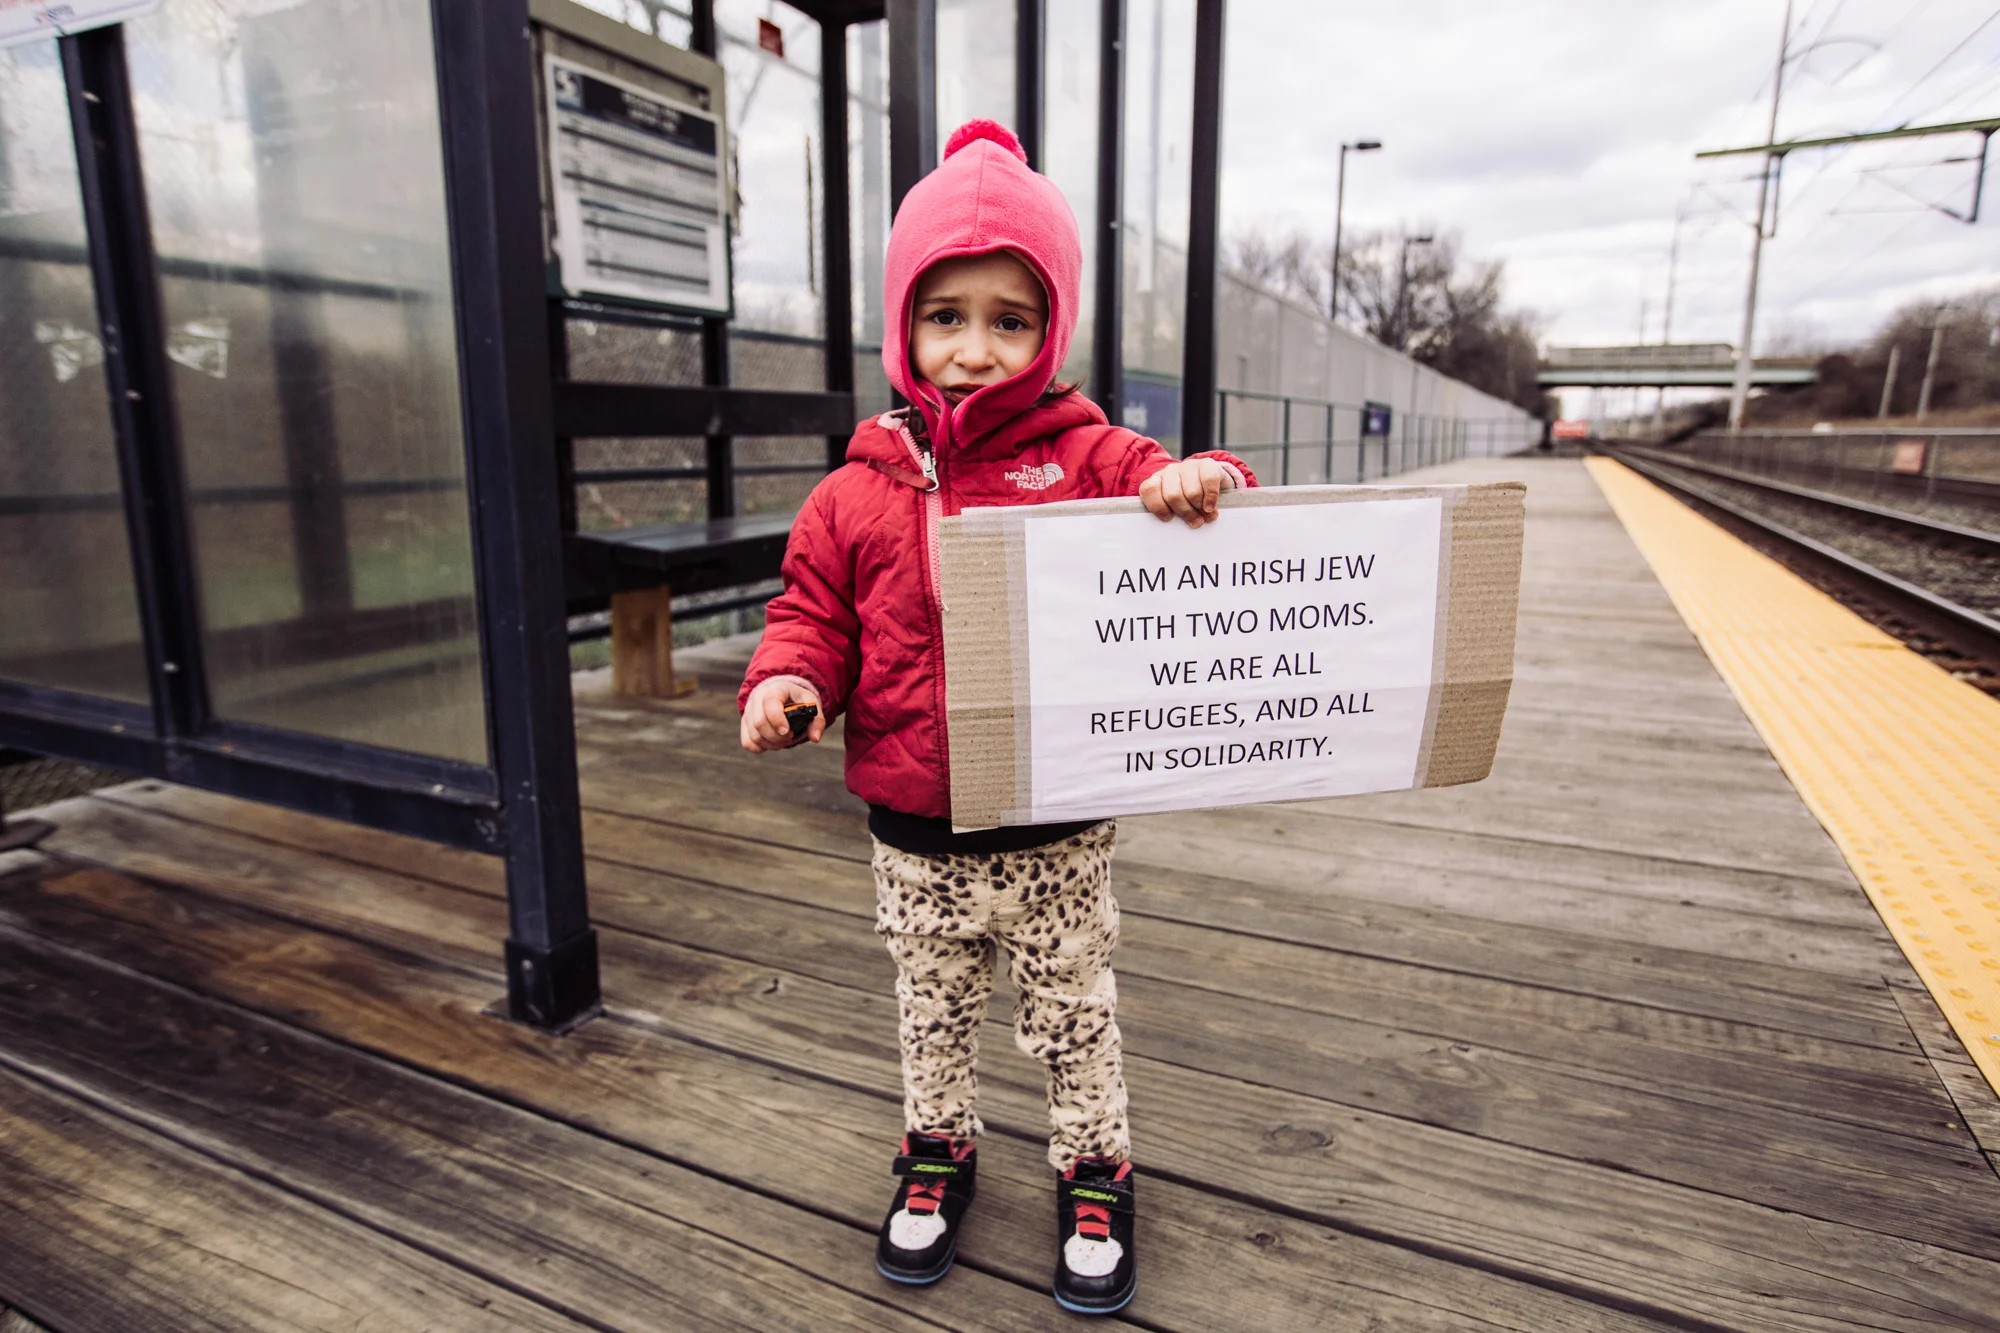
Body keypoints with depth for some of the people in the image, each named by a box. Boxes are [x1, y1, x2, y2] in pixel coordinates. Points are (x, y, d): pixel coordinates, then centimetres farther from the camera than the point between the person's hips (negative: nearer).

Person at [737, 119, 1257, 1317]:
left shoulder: (1088, 459, -5)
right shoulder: (859, 489, 1)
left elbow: (1185, 508, -10)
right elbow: (815, 609, 5)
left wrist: (1196, 485, -32)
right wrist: (789, 678, -15)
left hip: (1057, 829, -2)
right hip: (914, 835, 2)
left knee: (1076, 1013, 18)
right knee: (933, 1012, 23)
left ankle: (1094, 1172, 43)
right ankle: (938, 1154, 49)